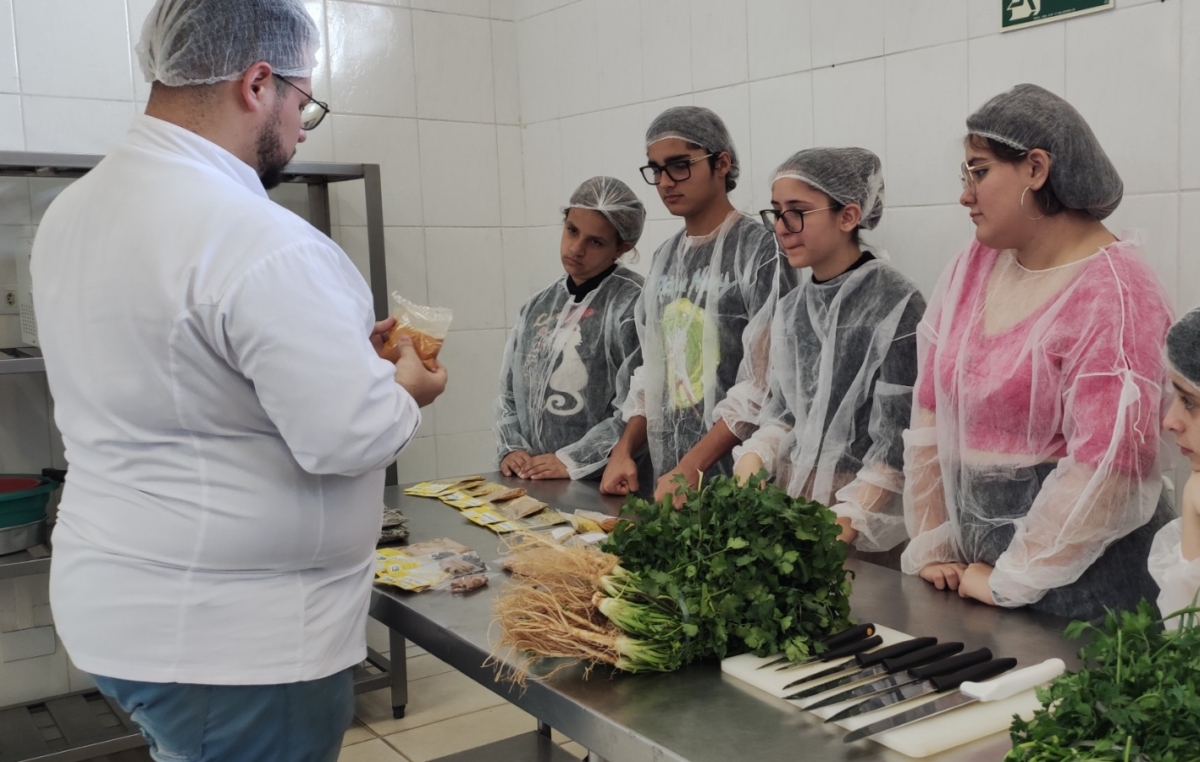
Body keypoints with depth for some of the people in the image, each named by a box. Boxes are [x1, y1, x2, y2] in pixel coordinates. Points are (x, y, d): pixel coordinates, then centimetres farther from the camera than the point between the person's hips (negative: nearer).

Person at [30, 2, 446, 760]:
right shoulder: (256, 239, -25)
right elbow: (350, 438, -25)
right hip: (236, 635, -9)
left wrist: (344, 353, 12)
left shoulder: (74, 208, 5)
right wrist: (405, 391, -4)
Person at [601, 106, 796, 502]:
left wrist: (693, 466, -20)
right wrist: (624, 451, 4)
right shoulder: (664, 257, 11)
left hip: (737, 477, -6)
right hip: (667, 477, 6)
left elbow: (765, 384, -17)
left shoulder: (761, 250, -10)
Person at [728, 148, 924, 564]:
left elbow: (898, 439, -15)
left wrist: (847, 520, -22)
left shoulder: (895, 302, -13)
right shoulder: (791, 309, 7)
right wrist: (754, 457, -6)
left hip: (870, 522, -6)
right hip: (791, 500, 6)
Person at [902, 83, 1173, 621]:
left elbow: (1106, 466, -22)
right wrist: (931, 546, 1)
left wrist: (1012, 579, -16)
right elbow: (930, 411, 3)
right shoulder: (975, 265, 4)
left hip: (1076, 572, -6)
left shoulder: (1114, 293, -16)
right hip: (976, 549, 6)